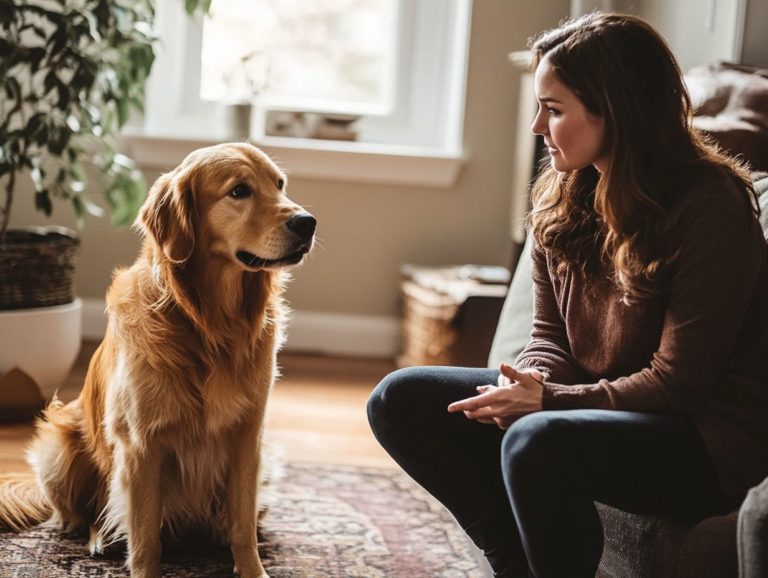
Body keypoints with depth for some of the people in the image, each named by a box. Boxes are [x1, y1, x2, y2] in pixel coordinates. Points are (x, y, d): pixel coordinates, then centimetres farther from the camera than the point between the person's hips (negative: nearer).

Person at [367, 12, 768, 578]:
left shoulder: (709, 206, -18)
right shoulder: (564, 196, 3)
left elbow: (677, 382, -19)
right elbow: (550, 337, 8)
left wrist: (547, 400, -21)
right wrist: (531, 384, -14)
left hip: (707, 438, -8)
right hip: (594, 403, 8)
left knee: (537, 442, -37)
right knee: (401, 400, -2)